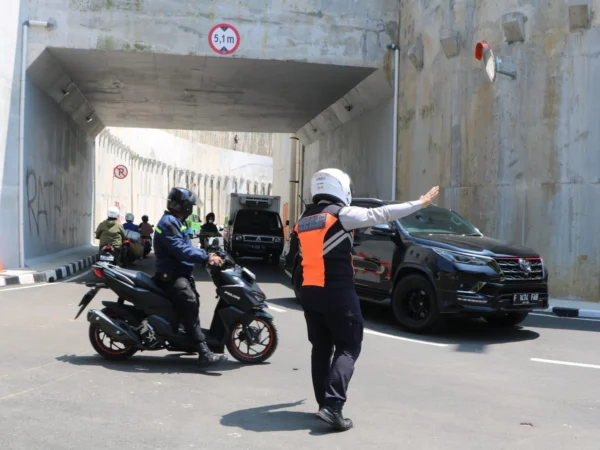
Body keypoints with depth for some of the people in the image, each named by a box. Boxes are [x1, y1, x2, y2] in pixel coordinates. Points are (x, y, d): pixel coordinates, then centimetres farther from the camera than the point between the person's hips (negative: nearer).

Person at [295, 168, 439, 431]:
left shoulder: (304, 220, 12)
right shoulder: (342, 214, -9)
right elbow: (381, 214, -9)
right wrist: (420, 203, -2)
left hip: (310, 291, 7)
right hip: (337, 292, -7)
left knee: (321, 348, 15)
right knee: (347, 348, -1)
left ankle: (324, 404, 17)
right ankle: (332, 405, -12)